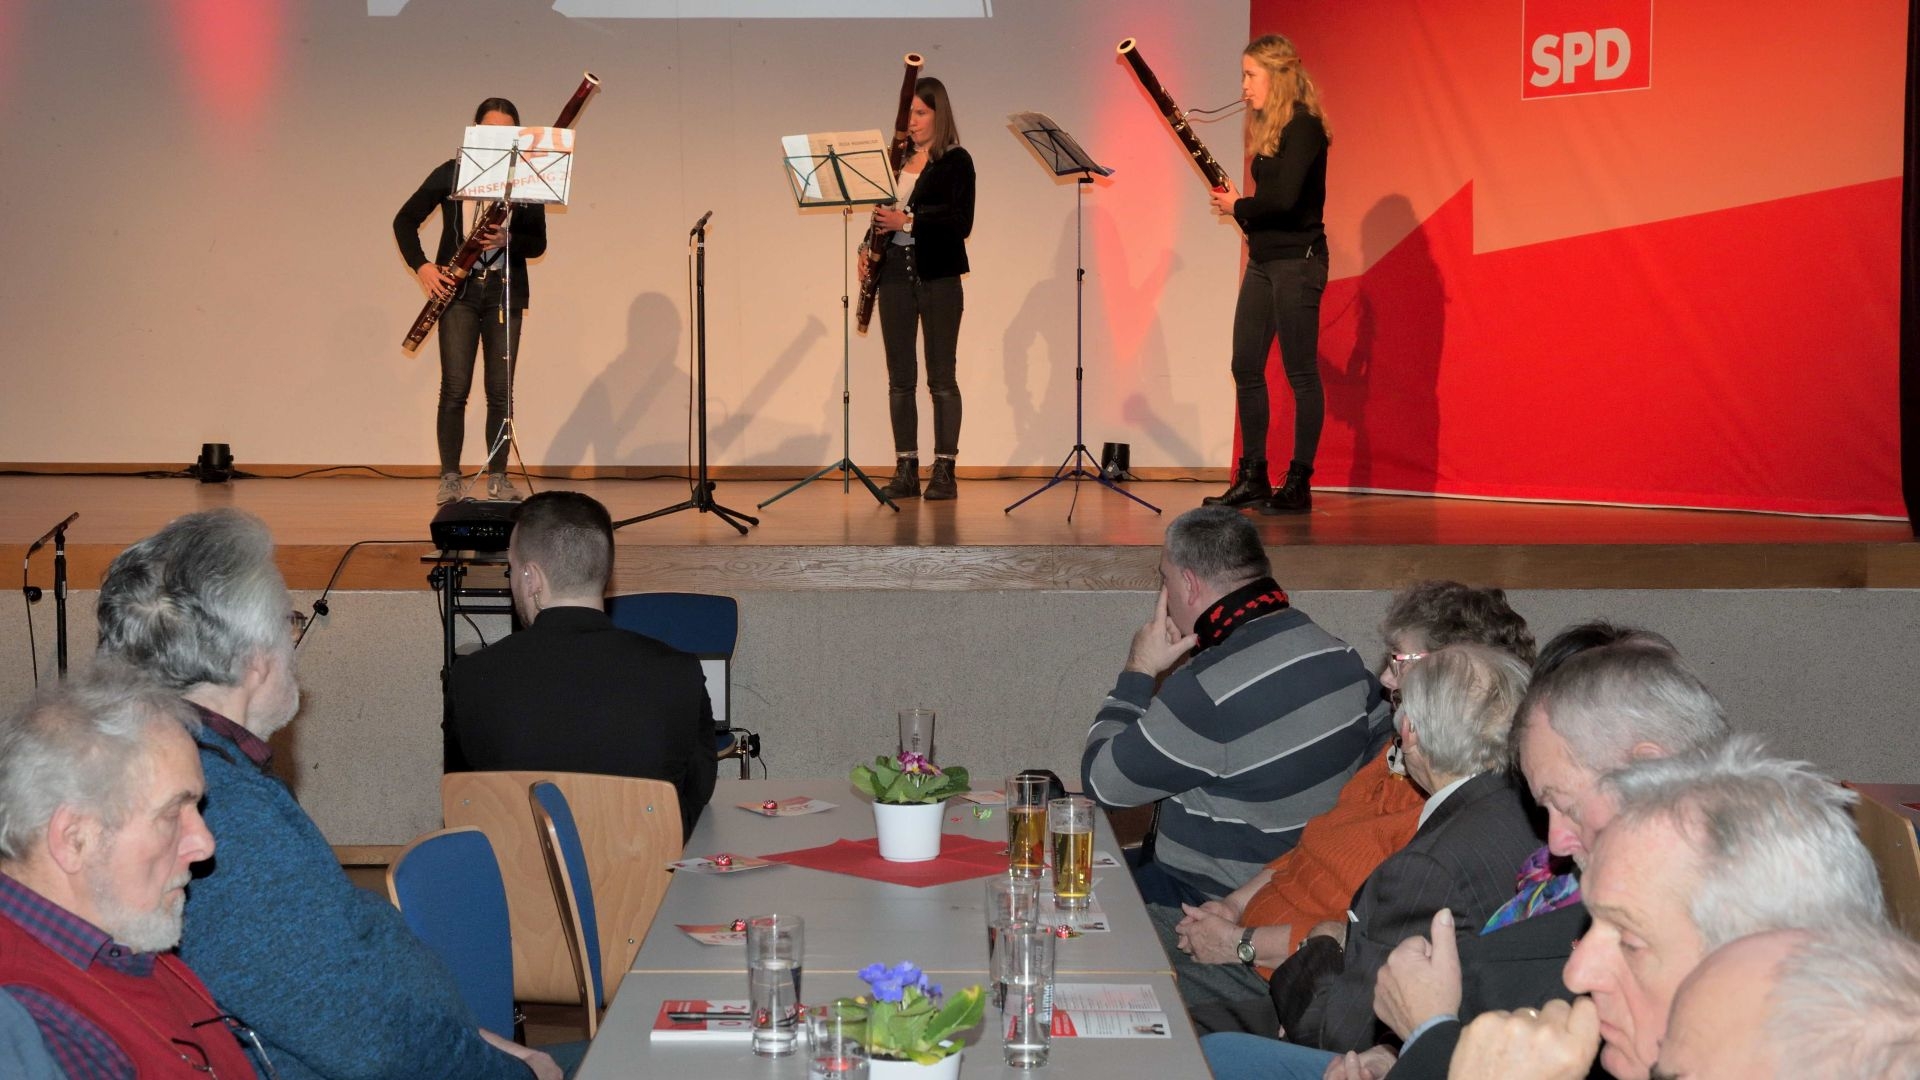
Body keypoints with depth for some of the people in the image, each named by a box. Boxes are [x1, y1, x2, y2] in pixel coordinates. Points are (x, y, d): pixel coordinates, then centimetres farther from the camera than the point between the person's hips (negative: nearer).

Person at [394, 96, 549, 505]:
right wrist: (421, 266, -7)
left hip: (505, 291, 1)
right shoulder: (450, 173, 3)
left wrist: (508, 240, -18)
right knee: (455, 388, -5)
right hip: (459, 289, -1)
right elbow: (405, 220, 7)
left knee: (501, 390, 1)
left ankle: (498, 477, 10)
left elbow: (538, 244, 3)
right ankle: (449, 478, 2)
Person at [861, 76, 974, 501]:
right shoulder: (897, 160, 13)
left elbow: (961, 222, -12)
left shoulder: (956, 161, -3)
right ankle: (906, 469, 10)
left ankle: (944, 470, 2)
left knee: (941, 376, -1)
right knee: (900, 376, 6)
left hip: (937, 275, -5)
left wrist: (907, 220, -19)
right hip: (895, 271, 5)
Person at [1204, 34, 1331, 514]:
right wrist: (1241, 209, -1)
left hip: (1297, 261, -9)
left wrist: (1238, 207, -10)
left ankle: (1299, 484, 4)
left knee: (1300, 372, -2)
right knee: (1246, 367, 9)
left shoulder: (1304, 127, -13)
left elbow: (1284, 198, -24)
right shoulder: (1268, 127, 14)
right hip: (1264, 261, 9)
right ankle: (1252, 478, 17)